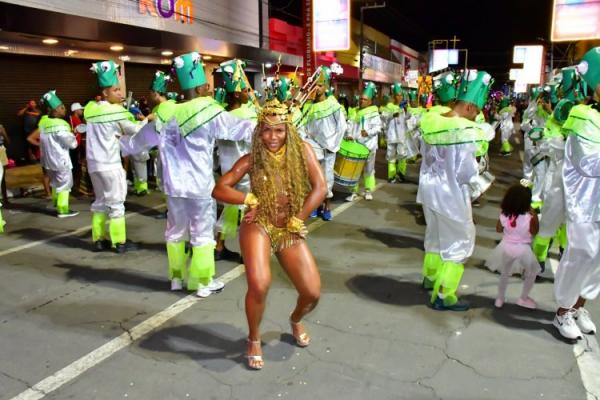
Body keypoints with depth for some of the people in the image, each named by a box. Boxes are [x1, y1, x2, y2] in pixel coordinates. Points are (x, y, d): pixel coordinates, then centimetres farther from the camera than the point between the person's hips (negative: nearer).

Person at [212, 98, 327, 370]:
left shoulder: (302, 150, -3)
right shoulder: (252, 159, -4)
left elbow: (320, 188, -10)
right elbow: (219, 190, -6)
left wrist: (295, 222, -11)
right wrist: (252, 199, -17)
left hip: (291, 231, 2)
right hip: (258, 227, -2)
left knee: (312, 292, -5)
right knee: (259, 285, -26)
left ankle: (296, 320, 34)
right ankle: (254, 339, 5)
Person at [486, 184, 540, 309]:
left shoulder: (504, 215, -11)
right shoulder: (529, 218, -22)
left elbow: (498, 229, 5)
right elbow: (534, 232, -4)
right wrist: (535, 216, -3)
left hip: (506, 247, 3)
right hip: (523, 249, -3)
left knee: (504, 273, 24)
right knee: (532, 273, 22)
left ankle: (500, 298, 32)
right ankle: (523, 298, 27)